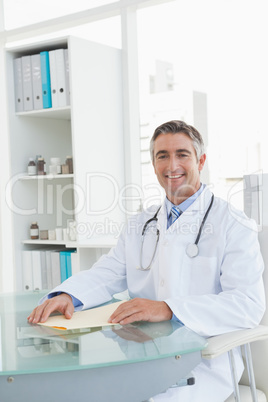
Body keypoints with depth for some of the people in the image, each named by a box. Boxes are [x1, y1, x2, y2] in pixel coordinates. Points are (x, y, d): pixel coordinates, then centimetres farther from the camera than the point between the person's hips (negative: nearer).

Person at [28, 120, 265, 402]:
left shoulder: (234, 226, -4)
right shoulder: (139, 225, 16)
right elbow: (106, 275, 15)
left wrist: (168, 309, -29)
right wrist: (66, 296, -9)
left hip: (203, 363, -4)